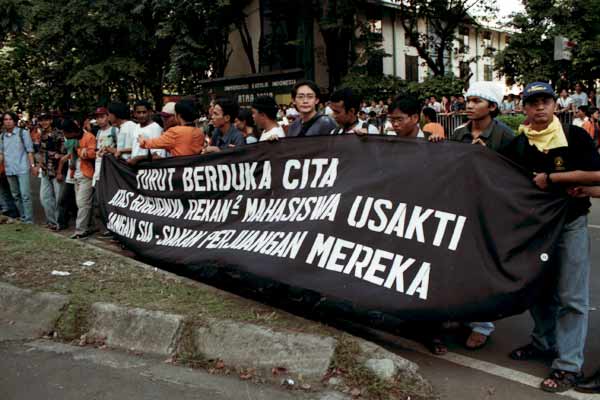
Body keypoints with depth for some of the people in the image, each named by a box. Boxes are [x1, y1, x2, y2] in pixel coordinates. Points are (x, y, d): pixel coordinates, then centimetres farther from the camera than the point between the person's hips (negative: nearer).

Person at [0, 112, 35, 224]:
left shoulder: (23, 133, -3)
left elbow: (29, 150, -3)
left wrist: (32, 165, -9)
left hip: (22, 169, -5)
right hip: (9, 170, 5)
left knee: (25, 195, -9)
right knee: (15, 195, 11)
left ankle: (29, 220, -7)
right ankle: (23, 217, 22)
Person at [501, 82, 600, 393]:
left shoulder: (575, 137, -6)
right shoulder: (518, 144, 3)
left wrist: (552, 178, -16)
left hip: (571, 224, -4)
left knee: (571, 297, -3)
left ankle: (569, 365, 3)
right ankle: (544, 342, 35)